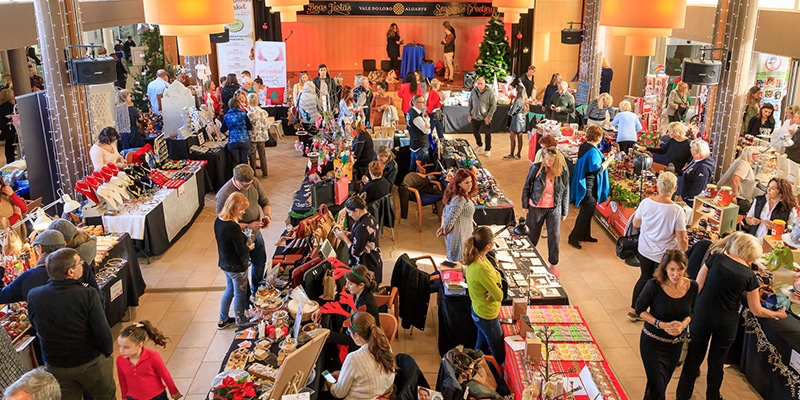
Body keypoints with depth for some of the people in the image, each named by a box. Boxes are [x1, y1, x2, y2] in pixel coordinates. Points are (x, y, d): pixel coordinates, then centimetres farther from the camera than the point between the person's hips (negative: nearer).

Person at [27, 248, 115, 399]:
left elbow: (36, 327, 2)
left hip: (55, 366, 4)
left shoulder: (33, 296, -15)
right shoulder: (87, 295, -27)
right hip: (92, 363, -3)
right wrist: (108, 352, -2)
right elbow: (102, 333, -21)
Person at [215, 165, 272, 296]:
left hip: (256, 233, 7)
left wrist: (267, 215, -18)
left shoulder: (254, 183, -12)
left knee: (260, 263, 24)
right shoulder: (224, 195, -30)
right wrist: (248, 226, -30)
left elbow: (265, 202, 3)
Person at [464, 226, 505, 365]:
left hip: (479, 311, 9)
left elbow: (496, 274, 2)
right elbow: (499, 296, -27)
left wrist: (495, 285, -19)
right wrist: (496, 289, -6)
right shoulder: (481, 269, -37)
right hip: (487, 316, -9)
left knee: (480, 348, 30)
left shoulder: (477, 258, -9)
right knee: (499, 356, 11)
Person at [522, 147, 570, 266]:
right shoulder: (536, 168, -14)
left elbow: (565, 192, 2)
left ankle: (553, 264, 22)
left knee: (554, 236, 4)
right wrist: (525, 205, -1)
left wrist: (564, 211, 6)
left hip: (554, 208, 1)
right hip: (536, 207, -1)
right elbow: (526, 186, -3)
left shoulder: (563, 172, -8)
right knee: (532, 235, 12)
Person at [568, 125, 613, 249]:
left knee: (587, 211, 20)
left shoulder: (584, 145, 4)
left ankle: (585, 235, 32)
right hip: (590, 186, -10)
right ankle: (574, 237, 6)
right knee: (587, 212, -1)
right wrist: (608, 160, -13)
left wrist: (605, 158, 13)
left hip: (584, 183, 10)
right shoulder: (592, 151, -24)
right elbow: (597, 169, -24)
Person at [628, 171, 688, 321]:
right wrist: (684, 253, 1)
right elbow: (681, 239, -18)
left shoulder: (646, 202, -14)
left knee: (645, 278, 23)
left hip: (645, 250, 4)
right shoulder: (677, 211, -24)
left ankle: (634, 309, 35)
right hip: (664, 255, -4)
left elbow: (636, 223, 2)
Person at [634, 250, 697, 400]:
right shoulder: (654, 285, -25)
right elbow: (640, 310, -13)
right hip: (653, 342, -4)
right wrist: (661, 325, -26)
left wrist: (683, 324, -20)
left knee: (663, 383, 24)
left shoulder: (692, 287, -14)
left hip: (676, 343, 4)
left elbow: (691, 312, 2)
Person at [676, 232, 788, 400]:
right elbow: (757, 311, 0)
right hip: (726, 323, 0)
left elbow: (697, 287, -8)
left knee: (694, 357, 16)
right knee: (717, 362, 18)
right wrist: (777, 314, 18)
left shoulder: (716, 258, -10)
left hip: (701, 317, 0)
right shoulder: (749, 276, -8)